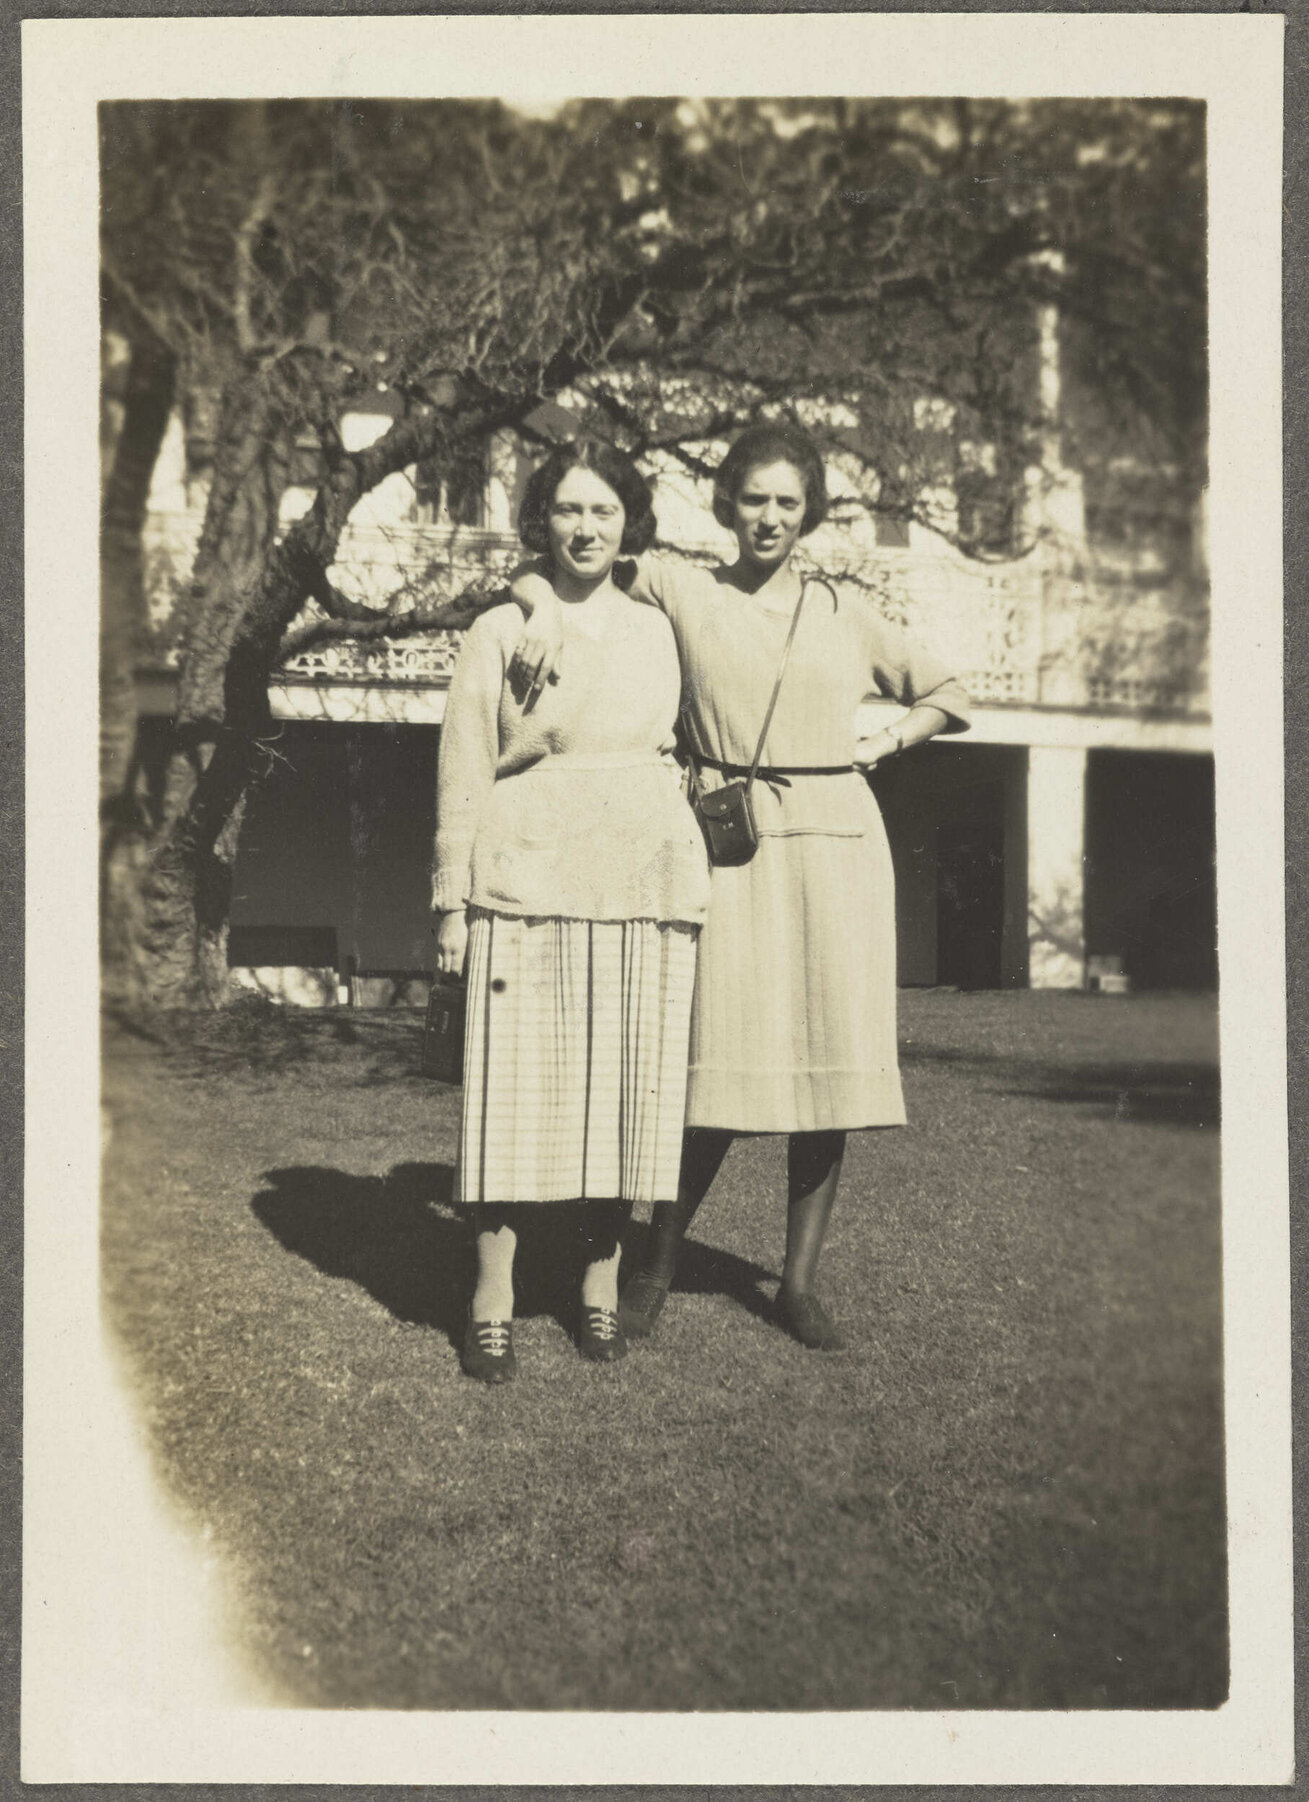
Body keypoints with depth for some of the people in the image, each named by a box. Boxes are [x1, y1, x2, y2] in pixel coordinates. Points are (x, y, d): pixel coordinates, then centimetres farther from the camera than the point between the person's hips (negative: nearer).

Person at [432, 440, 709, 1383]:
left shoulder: (659, 632, 14)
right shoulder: (499, 632, 6)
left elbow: (692, 761, 18)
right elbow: (463, 773, 4)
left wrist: (694, 887, 11)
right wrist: (454, 901, -2)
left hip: (644, 882, 3)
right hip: (528, 880, -2)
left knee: (629, 1082, 4)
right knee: (517, 1079, -3)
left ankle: (603, 1280, 16)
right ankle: (494, 1296, 5)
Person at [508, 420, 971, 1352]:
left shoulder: (847, 610, 14)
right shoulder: (683, 590, 8)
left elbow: (947, 692, 24)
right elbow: (536, 571, 7)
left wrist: (884, 741, 7)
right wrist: (546, 610, -14)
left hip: (837, 842, 3)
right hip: (734, 847, -2)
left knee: (832, 1065, 2)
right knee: (721, 1063, -5)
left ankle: (800, 1282, 15)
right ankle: (658, 1264, 15)